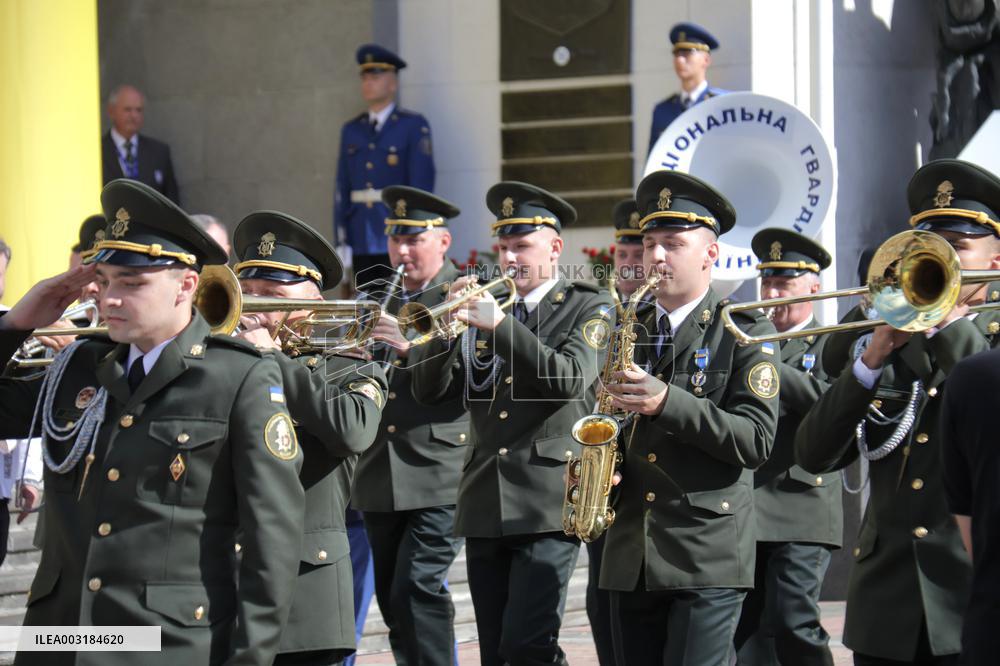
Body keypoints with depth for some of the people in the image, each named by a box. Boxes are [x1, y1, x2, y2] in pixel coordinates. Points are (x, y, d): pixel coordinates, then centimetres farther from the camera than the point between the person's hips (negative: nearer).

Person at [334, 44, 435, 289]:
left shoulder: (413, 126, 0)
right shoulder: (351, 131, 14)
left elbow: (422, 183, -6)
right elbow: (342, 188, 12)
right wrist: (342, 241, 6)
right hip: (362, 239, 5)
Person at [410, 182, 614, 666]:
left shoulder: (588, 308, 4)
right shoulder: (484, 308, 16)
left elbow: (569, 379, -15)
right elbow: (429, 390, 9)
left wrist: (500, 324, -19)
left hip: (547, 504, -5)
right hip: (484, 509, 5)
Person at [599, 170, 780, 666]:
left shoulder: (744, 334, -1)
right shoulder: (632, 336, 16)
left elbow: (756, 441, -12)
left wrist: (667, 401, -21)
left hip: (707, 559, -6)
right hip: (631, 561, 6)